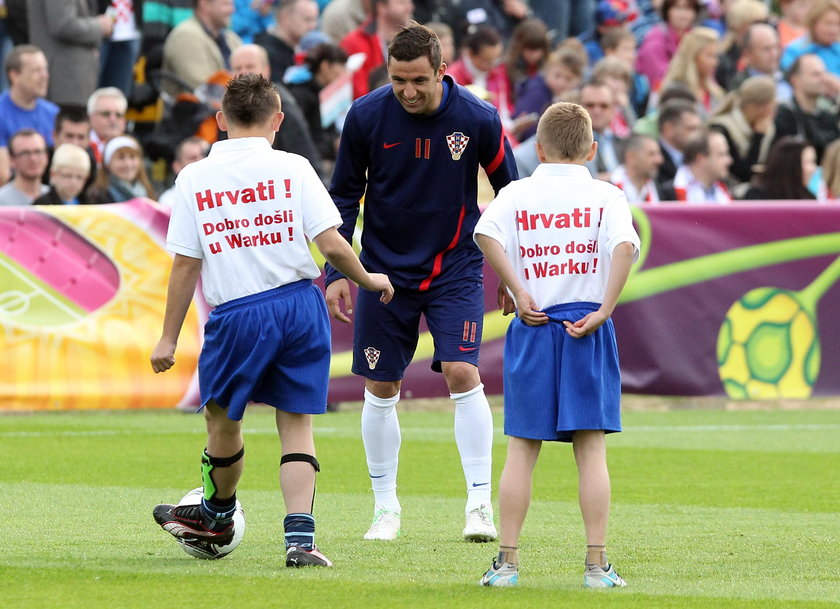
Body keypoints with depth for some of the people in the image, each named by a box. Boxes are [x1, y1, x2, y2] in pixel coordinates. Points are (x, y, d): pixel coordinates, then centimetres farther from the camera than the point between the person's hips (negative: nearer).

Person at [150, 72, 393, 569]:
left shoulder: (195, 178, 0)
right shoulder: (292, 168, -2)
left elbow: (186, 266, 0)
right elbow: (332, 245, -7)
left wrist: (169, 339, 7)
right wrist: (368, 280, 12)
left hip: (237, 314, -1)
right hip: (300, 304, 1)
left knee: (222, 418, 21)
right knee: (297, 427, 6)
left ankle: (219, 514, 41)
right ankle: (301, 537, -6)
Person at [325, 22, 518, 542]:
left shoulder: (478, 119, -11)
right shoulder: (365, 117, -9)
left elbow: (510, 193, 3)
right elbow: (344, 196, 2)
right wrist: (337, 272, -1)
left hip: (456, 267, -2)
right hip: (385, 269, 2)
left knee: (462, 373, -16)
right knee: (381, 389, 4)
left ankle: (481, 504, -9)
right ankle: (386, 509, 18)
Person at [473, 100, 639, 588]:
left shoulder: (517, 195, 5)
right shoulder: (606, 196, 3)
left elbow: (487, 234, -14)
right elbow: (625, 246, -16)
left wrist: (519, 292, -11)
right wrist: (604, 310, -13)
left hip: (532, 329, 1)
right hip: (587, 333, -1)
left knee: (521, 451, 5)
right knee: (592, 449, 0)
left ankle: (507, 561, 5)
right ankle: (598, 563, -3)